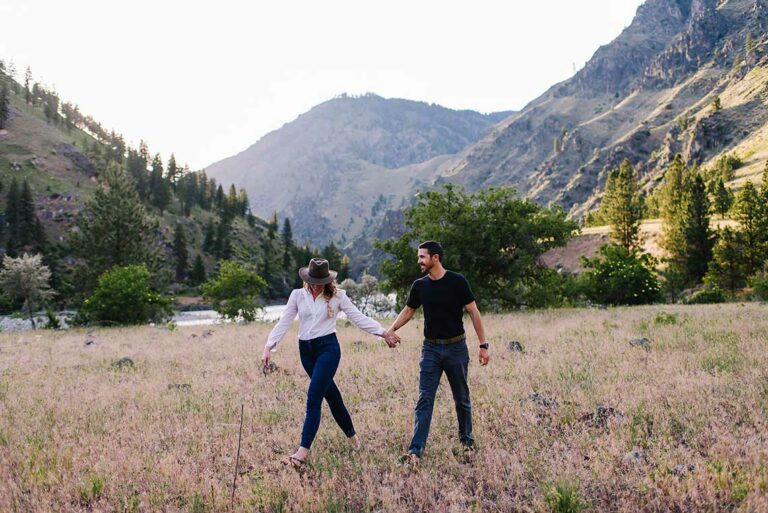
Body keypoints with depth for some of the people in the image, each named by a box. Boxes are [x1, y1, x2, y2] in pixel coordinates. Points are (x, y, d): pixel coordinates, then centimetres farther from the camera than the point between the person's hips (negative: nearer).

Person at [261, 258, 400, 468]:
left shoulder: (337, 295, -2)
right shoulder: (298, 295, 4)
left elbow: (359, 317, 0)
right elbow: (283, 323, 1)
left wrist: (384, 332, -4)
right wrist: (269, 347, -8)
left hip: (328, 347, -4)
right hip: (306, 350, 4)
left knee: (313, 397, -14)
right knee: (331, 395, 14)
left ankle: (303, 452, -13)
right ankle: (352, 436, 33)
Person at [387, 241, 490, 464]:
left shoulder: (457, 282, -9)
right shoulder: (420, 286, 2)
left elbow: (474, 313, -7)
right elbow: (407, 312, 12)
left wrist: (483, 345, -10)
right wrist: (390, 330, -5)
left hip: (456, 348, -2)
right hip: (431, 349, 3)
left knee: (462, 398, 11)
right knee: (425, 399, -3)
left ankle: (467, 439, 33)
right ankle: (416, 450, -5)